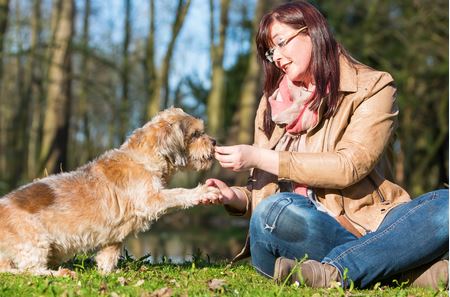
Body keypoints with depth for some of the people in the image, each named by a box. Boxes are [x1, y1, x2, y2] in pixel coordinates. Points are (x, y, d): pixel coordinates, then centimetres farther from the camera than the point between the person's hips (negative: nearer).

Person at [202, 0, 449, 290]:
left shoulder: (373, 87, 5)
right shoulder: (272, 105, 18)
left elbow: (349, 166, -9)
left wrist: (260, 158, -9)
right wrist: (236, 197, -6)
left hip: (369, 226, -2)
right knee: (274, 209, -33)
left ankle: (334, 271, -36)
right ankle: (417, 270, -29)